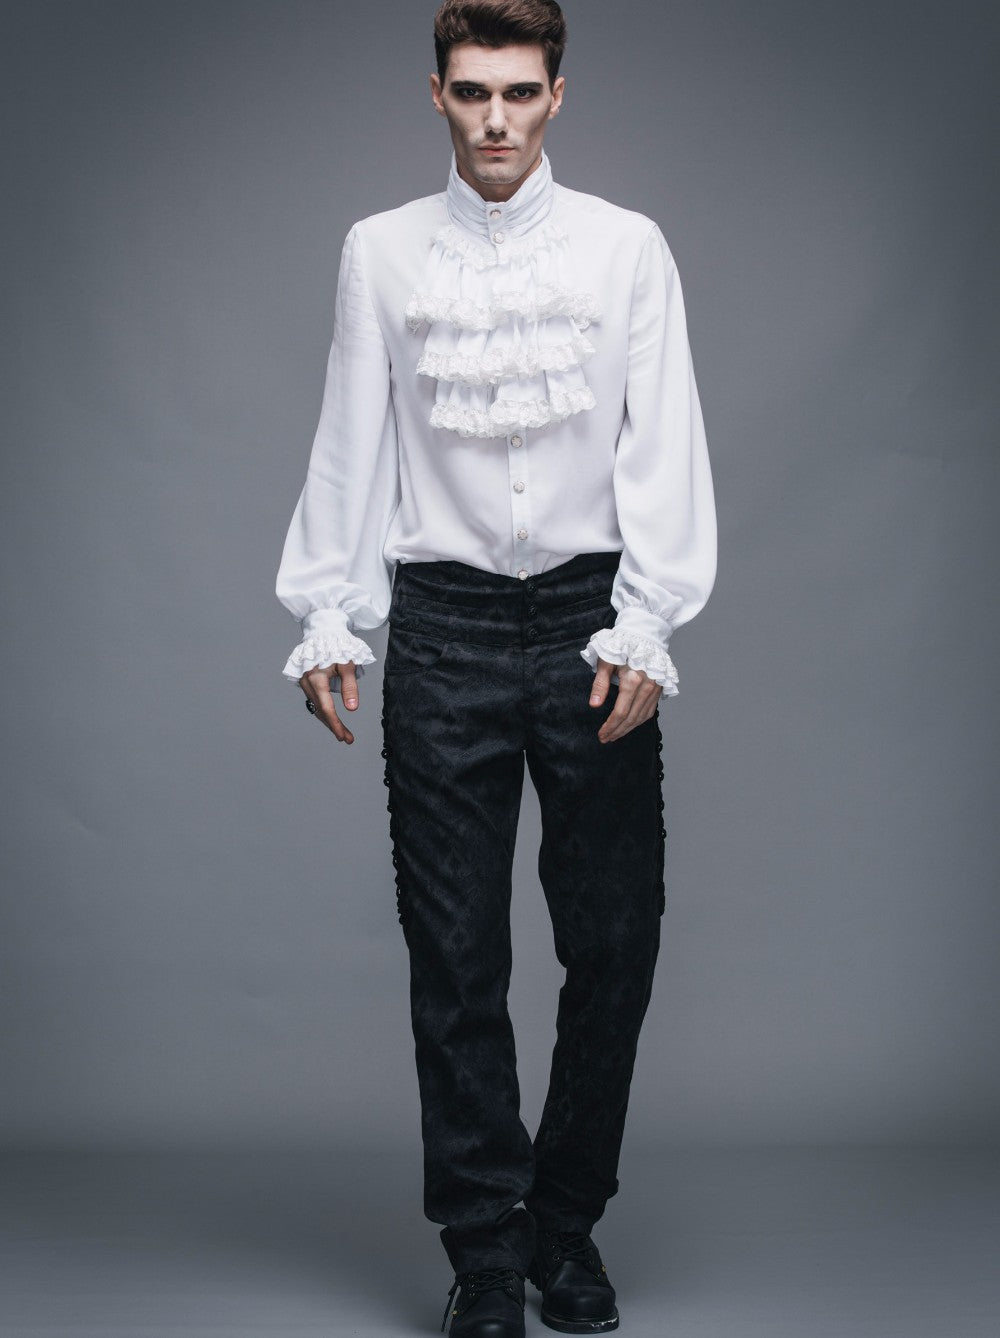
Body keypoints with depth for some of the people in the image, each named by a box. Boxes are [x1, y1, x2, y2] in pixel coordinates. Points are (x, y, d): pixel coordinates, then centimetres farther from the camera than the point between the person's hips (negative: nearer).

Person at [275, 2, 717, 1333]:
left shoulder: (627, 247, 6)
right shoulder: (381, 251, 9)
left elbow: (663, 443, 0)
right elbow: (350, 445, 7)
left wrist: (643, 627, -9)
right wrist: (330, 622, -1)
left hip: (591, 621, 0)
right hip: (443, 624, 0)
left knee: (614, 943, 2)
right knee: (456, 959, 1)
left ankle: (566, 1223, 21)